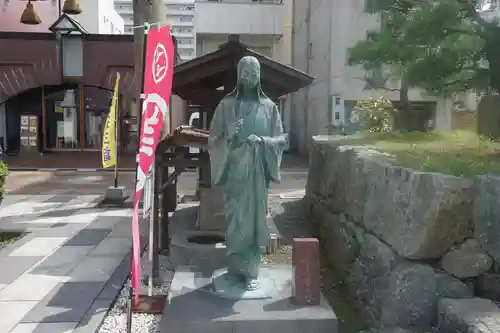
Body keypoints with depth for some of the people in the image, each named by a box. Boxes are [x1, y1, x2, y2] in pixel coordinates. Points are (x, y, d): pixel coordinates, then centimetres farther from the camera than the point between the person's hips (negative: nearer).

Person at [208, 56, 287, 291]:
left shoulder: (269, 106, 5)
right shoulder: (226, 105, 3)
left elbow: (281, 139, 5)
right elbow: (214, 139, 3)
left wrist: (262, 141, -14)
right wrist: (228, 136, -18)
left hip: (258, 170, 1)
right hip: (234, 170, 0)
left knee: (254, 218, 3)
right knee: (235, 219, 2)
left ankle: (251, 271, 13)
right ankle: (236, 268, 17)